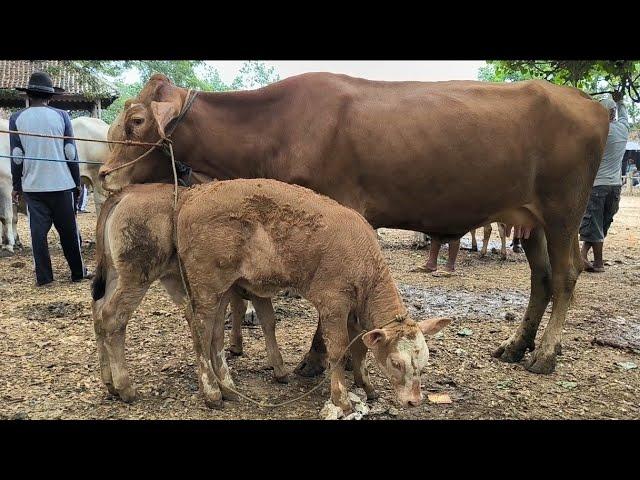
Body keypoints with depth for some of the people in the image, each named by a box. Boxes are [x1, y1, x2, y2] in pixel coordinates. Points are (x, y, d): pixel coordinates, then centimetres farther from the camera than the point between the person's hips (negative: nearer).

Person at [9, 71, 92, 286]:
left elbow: (16, 156, 0)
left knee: (38, 231, 6)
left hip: (32, 186, 1)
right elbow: (71, 153, -2)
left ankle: (43, 277, 8)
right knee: (68, 231, 9)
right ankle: (78, 273, 17)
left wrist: (16, 186, 9)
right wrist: (77, 181, 6)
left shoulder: (17, 119, 0)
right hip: (61, 183, 0)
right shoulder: (61, 116, -2)